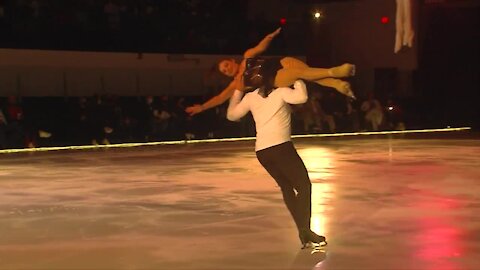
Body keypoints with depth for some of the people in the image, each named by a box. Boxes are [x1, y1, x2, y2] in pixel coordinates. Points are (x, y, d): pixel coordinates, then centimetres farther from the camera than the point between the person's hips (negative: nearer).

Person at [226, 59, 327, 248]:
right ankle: (305, 229, -13)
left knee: (286, 187, 18)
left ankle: (303, 231, 11)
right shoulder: (280, 92, -1)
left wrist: (237, 92, 30)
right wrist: (298, 80, -2)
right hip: (280, 146, -6)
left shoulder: (250, 97, 13)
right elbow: (301, 97, -18)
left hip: (261, 151, 6)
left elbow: (231, 115, 24)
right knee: (304, 185, 1)